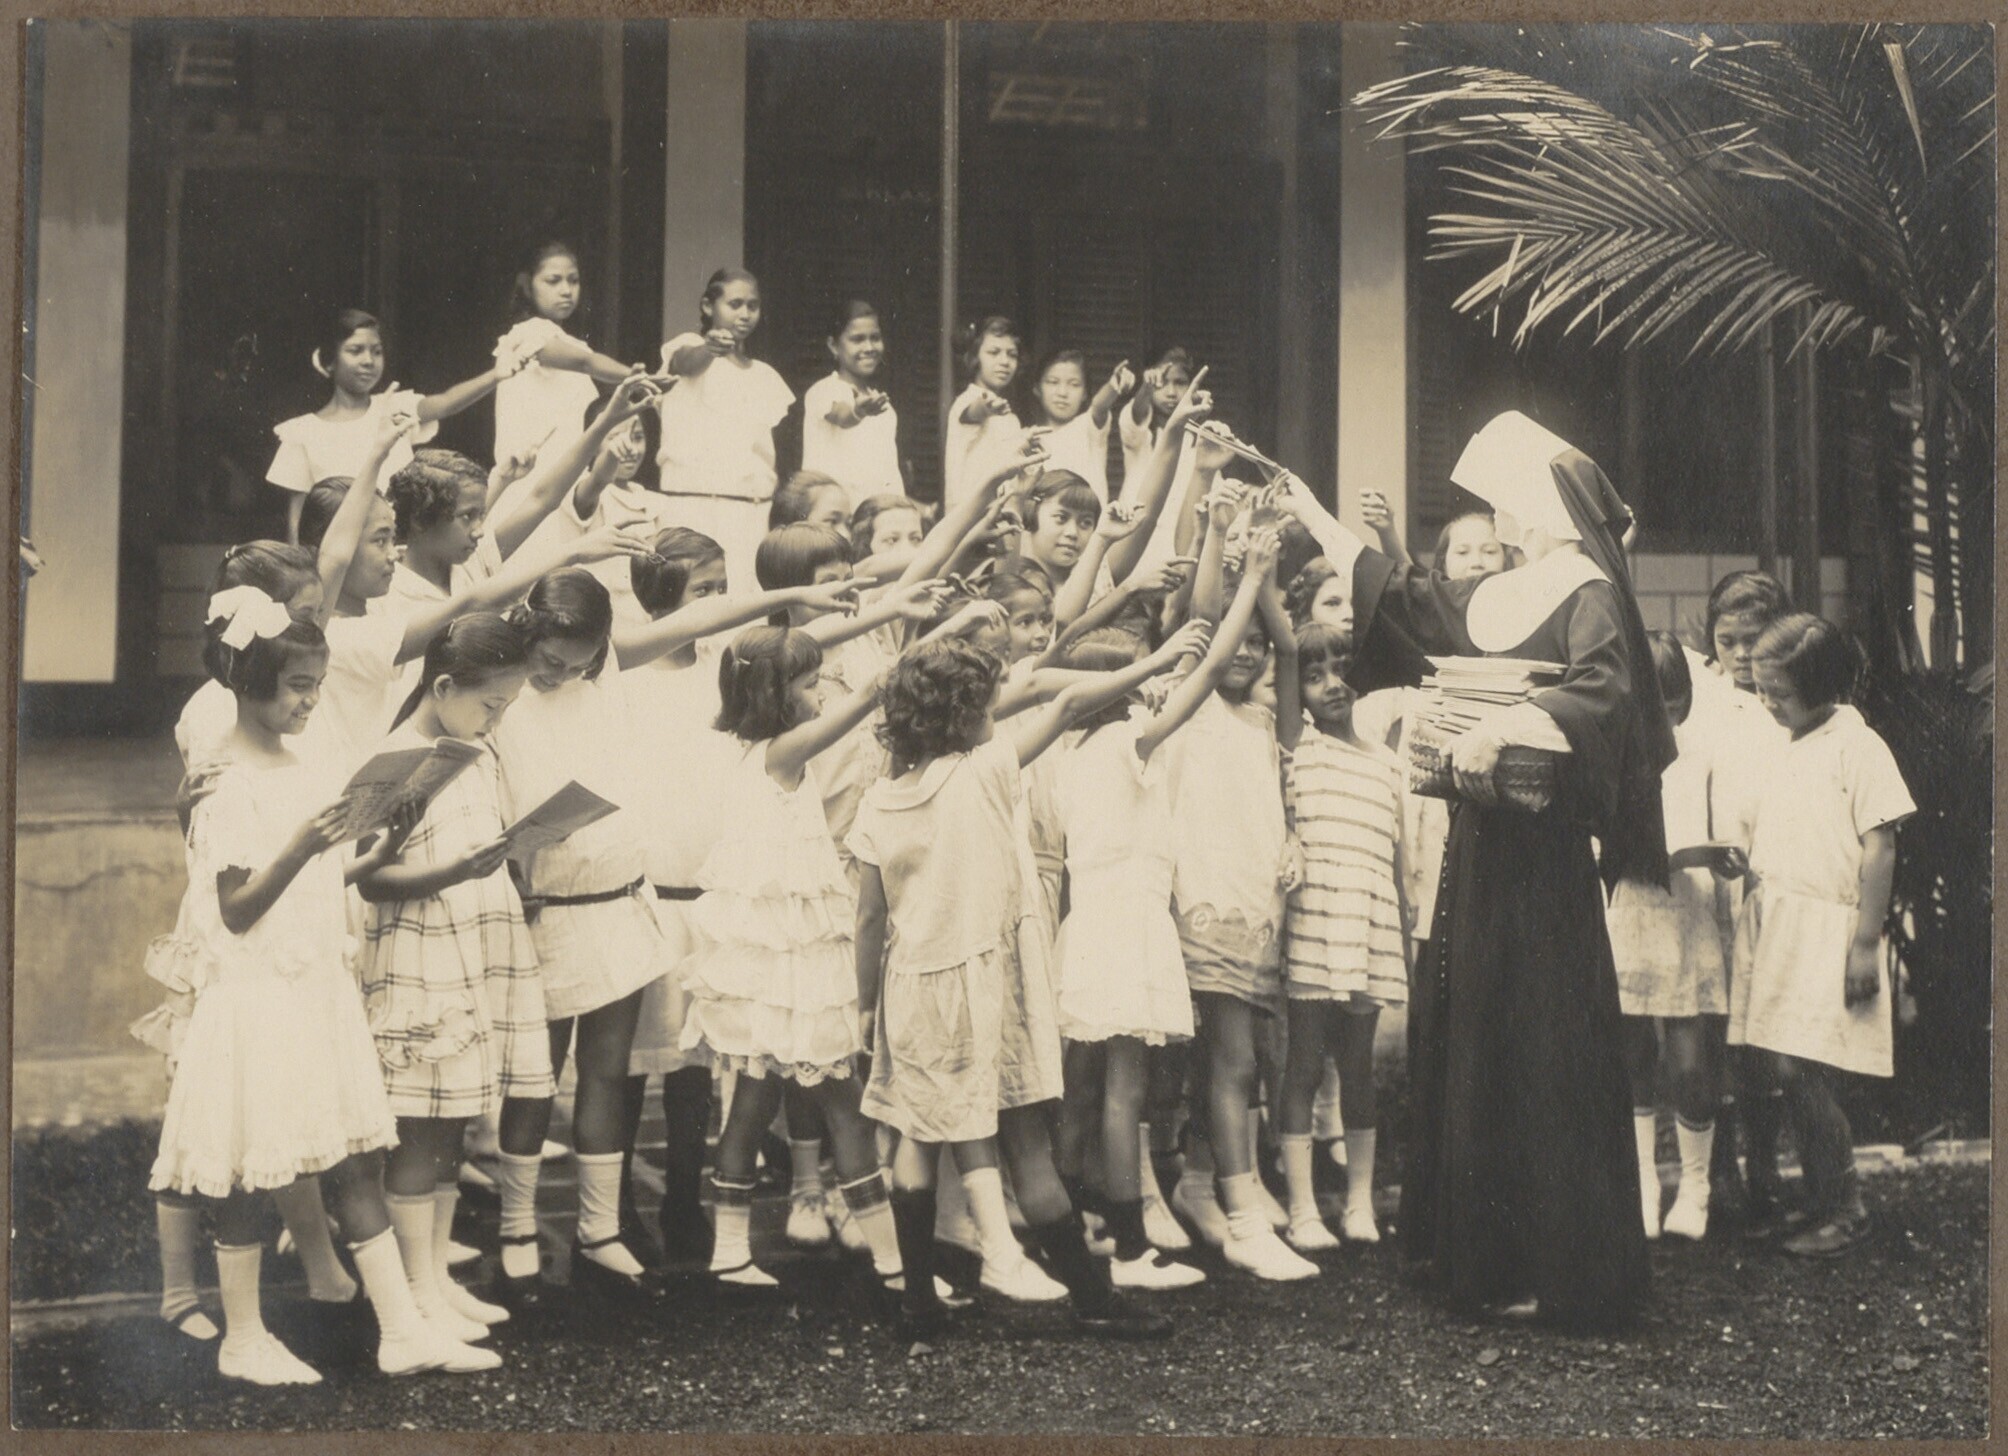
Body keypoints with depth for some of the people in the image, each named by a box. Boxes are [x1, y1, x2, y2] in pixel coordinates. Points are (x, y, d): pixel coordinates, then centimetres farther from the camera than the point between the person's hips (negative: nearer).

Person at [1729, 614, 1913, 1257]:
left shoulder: (1857, 746, -7)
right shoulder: (1785, 751, 16)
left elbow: (1879, 848, -11)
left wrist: (1865, 944, -15)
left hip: (1825, 931, -7)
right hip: (1773, 926, 7)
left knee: (1798, 1070, -11)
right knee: (1795, 1075, 6)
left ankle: (1846, 1209, 2)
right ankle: (1822, 1203, 16)